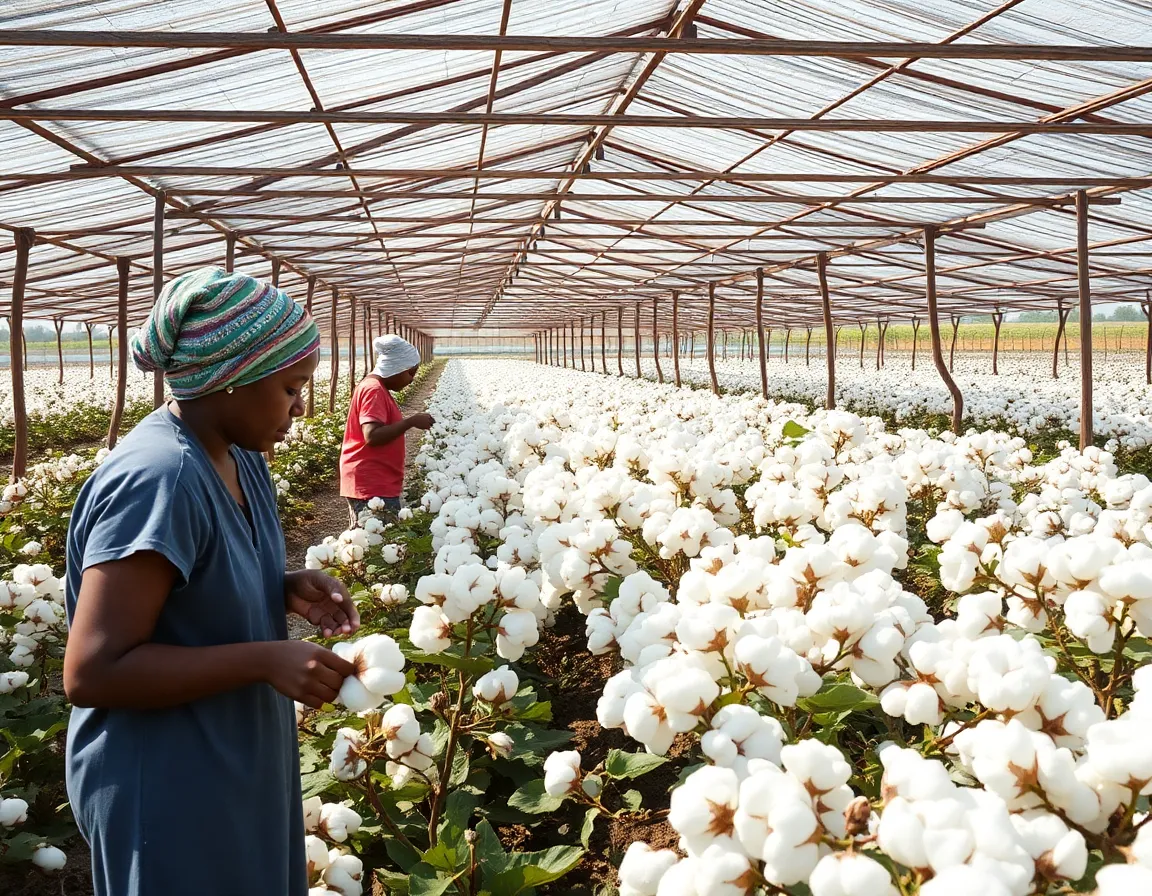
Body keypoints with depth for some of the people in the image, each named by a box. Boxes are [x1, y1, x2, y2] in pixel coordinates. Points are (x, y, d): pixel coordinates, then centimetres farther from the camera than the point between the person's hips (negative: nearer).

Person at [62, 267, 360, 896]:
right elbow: (92, 671, -27)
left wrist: (288, 591, -5)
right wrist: (266, 660, -27)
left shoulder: (241, 460, 1)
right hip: (169, 794, -8)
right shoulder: (156, 481, -27)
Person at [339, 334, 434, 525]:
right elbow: (372, 436, -24)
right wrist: (411, 421, -20)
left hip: (376, 482, 10)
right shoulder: (373, 390, -14)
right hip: (372, 485, -10)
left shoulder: (377, 388, 16)